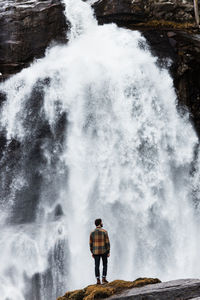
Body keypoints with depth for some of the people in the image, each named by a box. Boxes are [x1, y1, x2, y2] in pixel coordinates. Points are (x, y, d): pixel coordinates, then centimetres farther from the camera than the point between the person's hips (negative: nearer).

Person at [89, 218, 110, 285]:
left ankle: (98, 280, -1)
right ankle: (104, 278, 6)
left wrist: (92, 252, 12)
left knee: (97, 266, 5)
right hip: (104, 251, -2)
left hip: (96, 252, 2)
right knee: (105, 265, 13)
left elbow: (91, 243, 2)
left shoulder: (92, 233, -2)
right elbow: (107, 242, -10)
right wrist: (108, 252, -3)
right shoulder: (104, 232, -10)